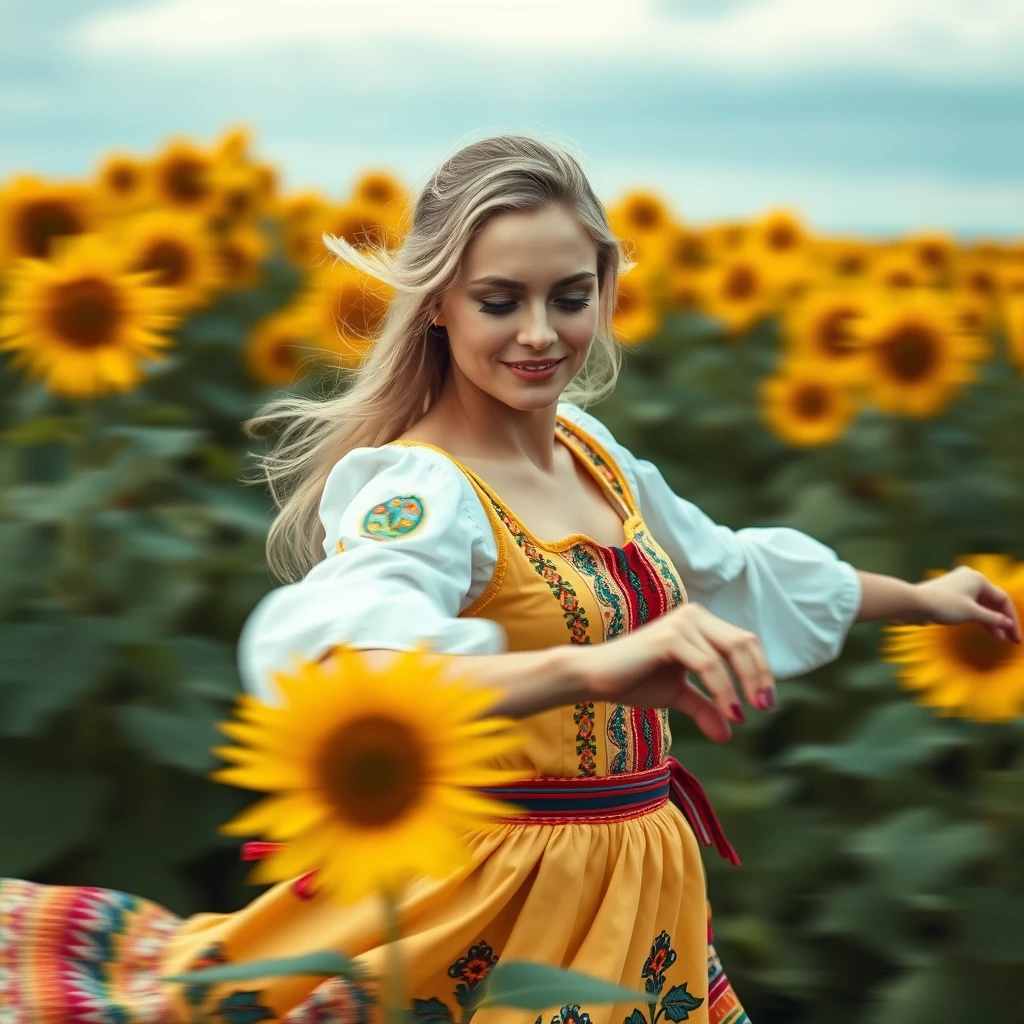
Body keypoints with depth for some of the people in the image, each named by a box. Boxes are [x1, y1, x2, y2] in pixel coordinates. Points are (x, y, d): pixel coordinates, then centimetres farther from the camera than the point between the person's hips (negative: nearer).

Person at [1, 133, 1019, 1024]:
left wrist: (921, 598, 35)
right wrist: (594, 667, -54)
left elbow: (731, 568, 25)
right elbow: (320, 663, -42)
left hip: (644, 898, 8)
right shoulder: (424, 492, -20)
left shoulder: (591, 450, 6)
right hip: (511, 916, -7)